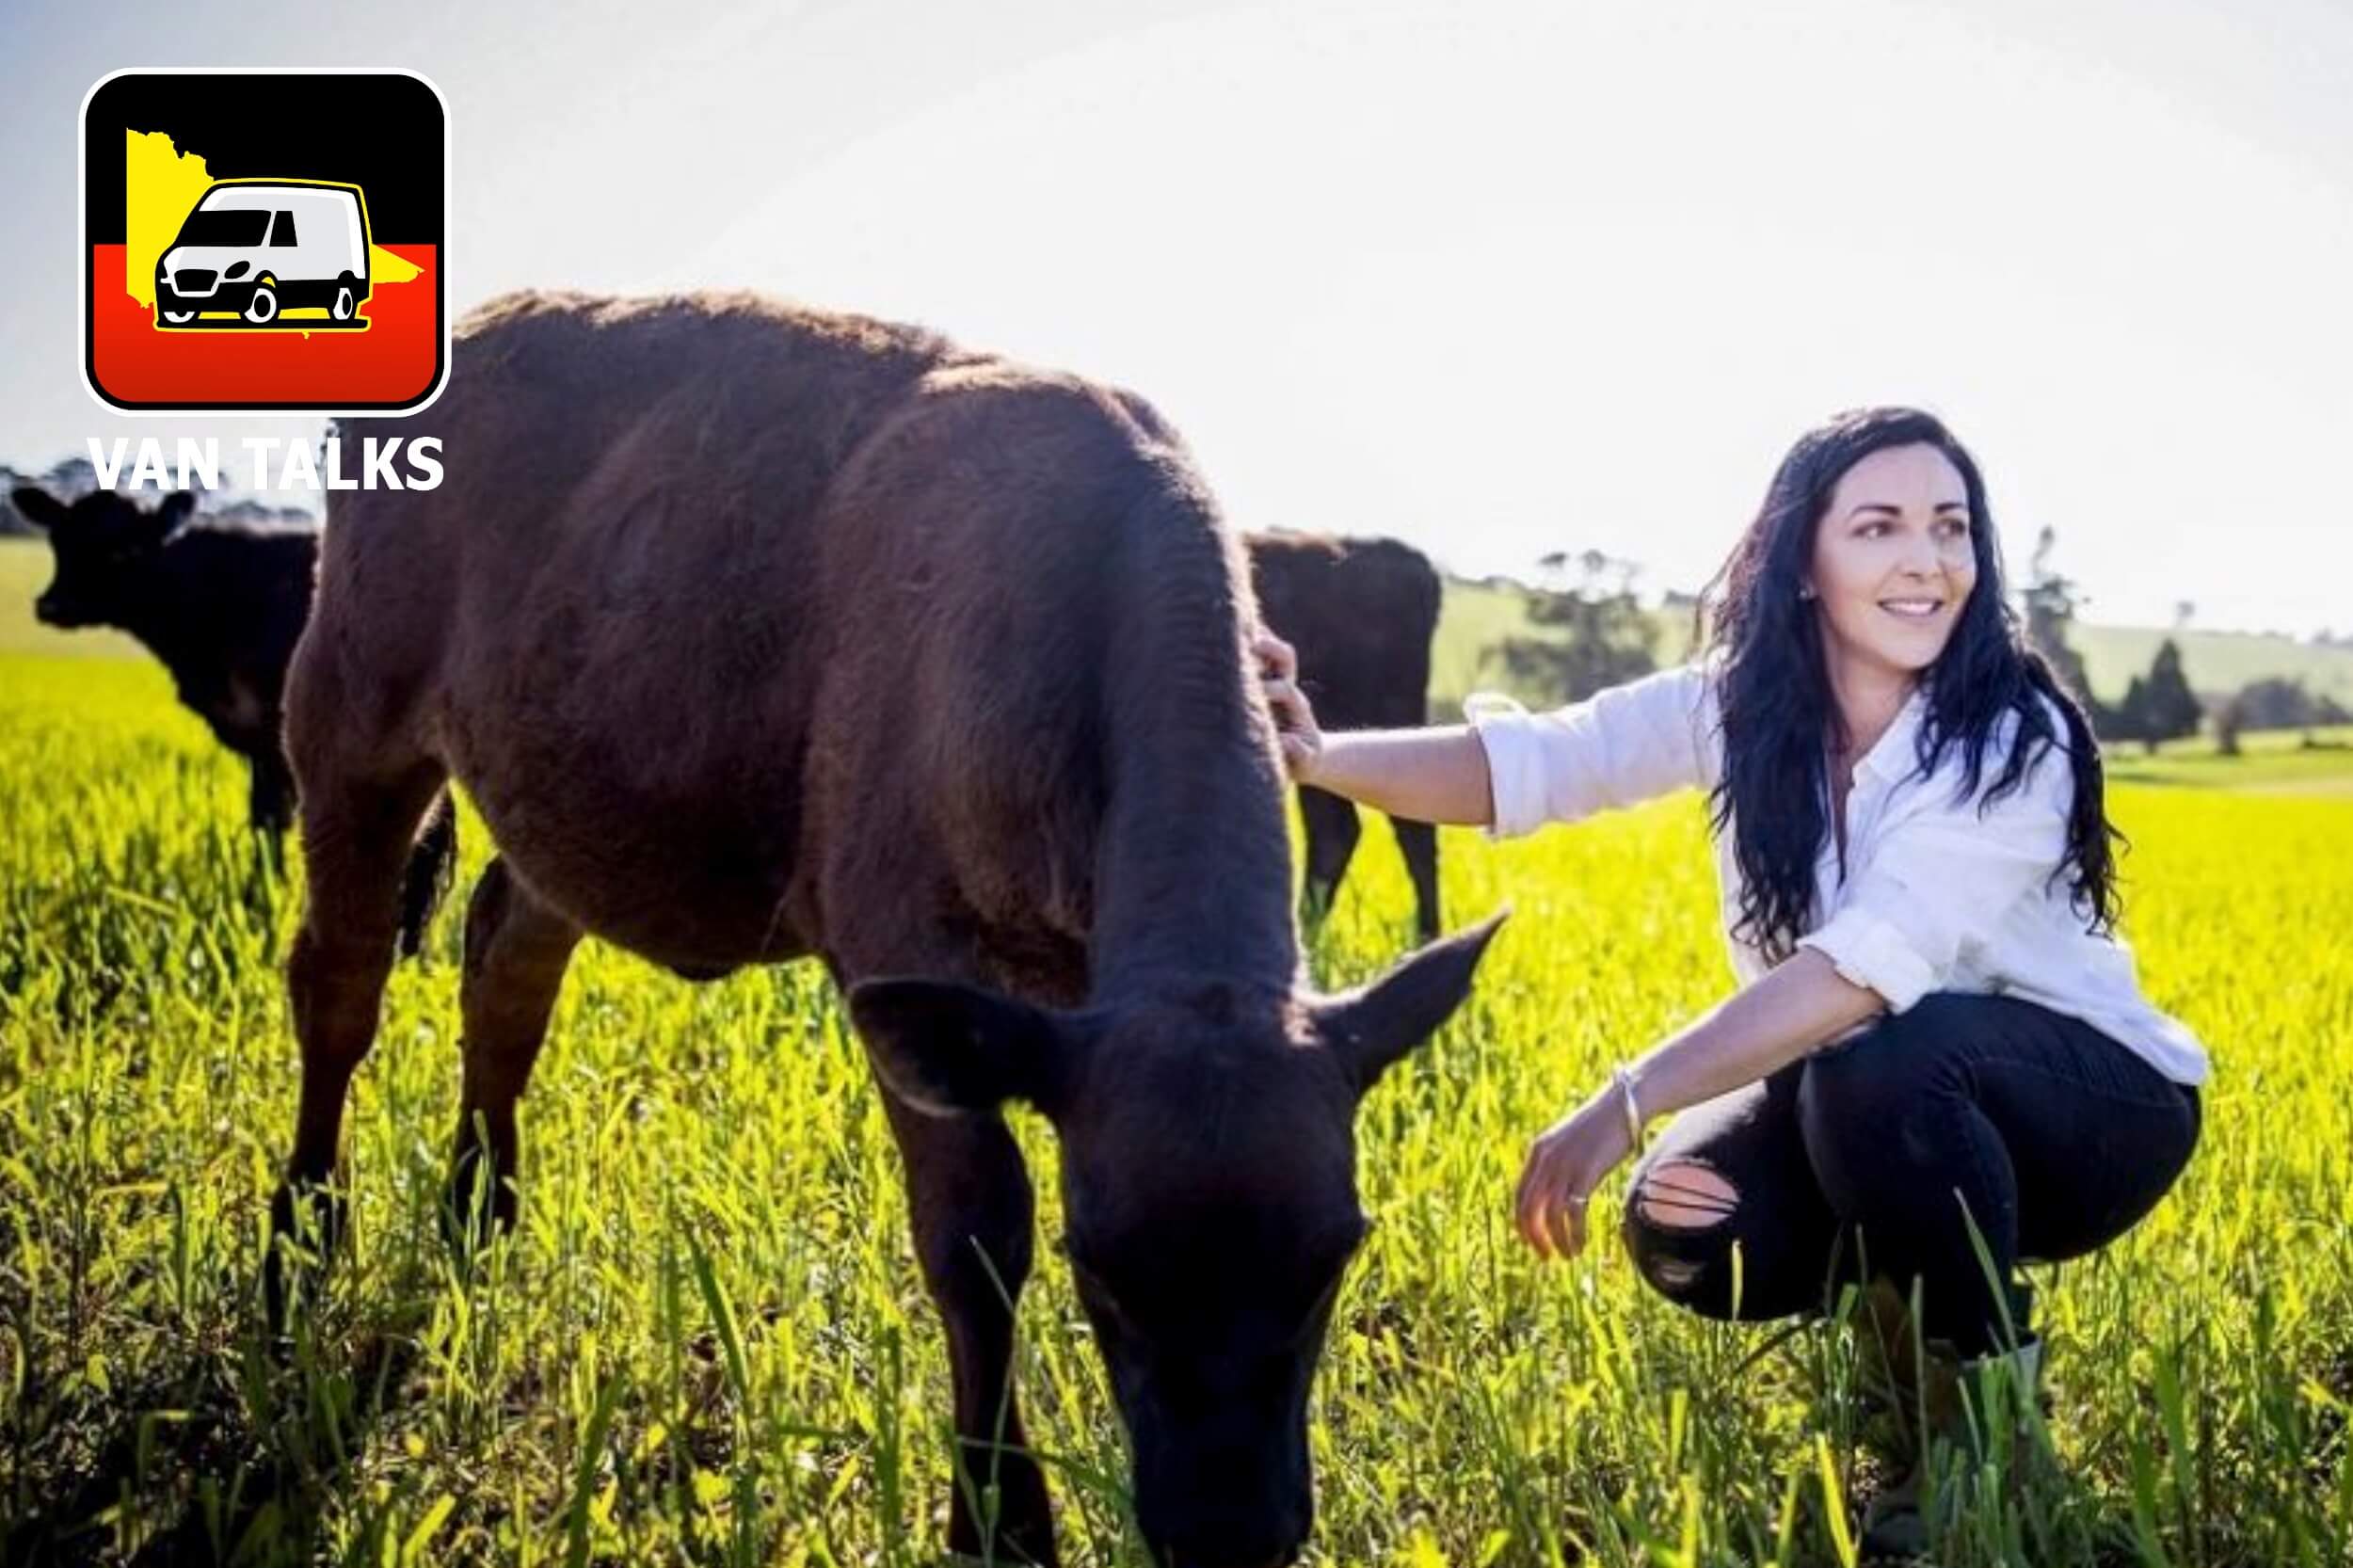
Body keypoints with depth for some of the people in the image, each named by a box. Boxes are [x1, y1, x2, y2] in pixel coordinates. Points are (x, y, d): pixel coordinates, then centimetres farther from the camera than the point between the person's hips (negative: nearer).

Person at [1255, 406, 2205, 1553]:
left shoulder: (2013, 741, -26)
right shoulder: (1738, 705, -10)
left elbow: (1869, 961, -40)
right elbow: (1530, 761, -22)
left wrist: (1626, 1104, -48)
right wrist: (1322, 758, -41)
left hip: (2093, 1105, -5)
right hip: (1866, 1103, 5)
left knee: (1878, 1060, -36)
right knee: (1686, 1234, -23)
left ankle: (1989, 1395, -12)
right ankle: (1906, 1292, 9)